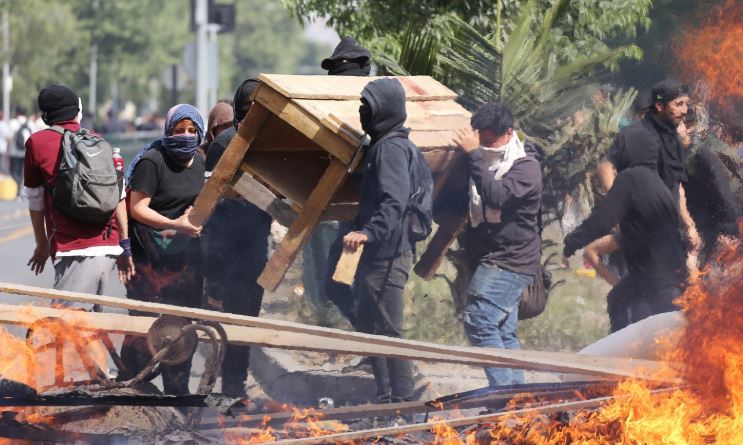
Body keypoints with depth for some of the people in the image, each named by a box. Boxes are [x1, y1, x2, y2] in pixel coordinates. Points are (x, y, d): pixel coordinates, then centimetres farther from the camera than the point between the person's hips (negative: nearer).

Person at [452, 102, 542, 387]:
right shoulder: (486, 161, 14)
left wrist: (474, 155, -28)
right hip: (491, 260, 9)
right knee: (503, 331, 9)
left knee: (479, 320, -19)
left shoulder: (526, 166, -11)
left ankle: (504, 390, -20)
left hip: (510, 262, -9)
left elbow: (497, 196, -31)